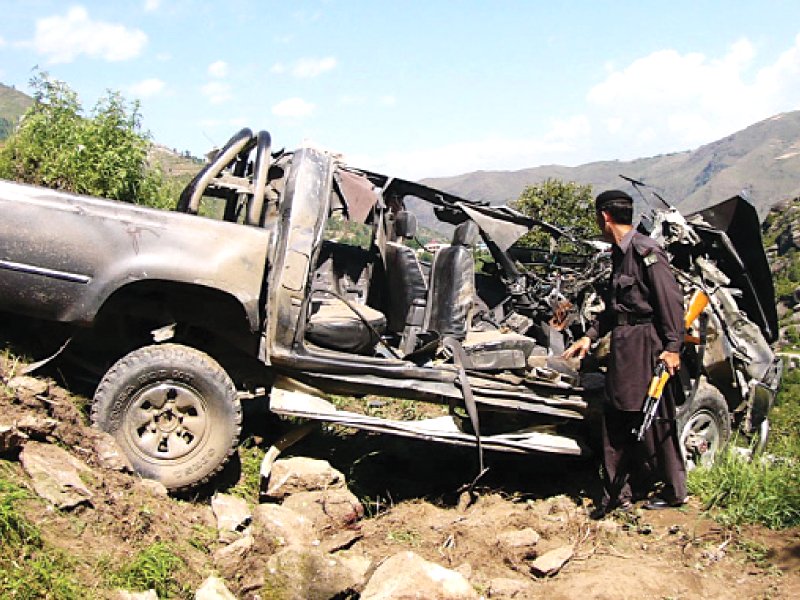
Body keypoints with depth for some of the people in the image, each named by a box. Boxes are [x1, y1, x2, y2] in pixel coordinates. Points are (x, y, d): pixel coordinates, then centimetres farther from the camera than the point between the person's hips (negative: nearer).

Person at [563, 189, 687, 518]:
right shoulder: (620, 253, 15)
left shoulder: (645, 251, -14)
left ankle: (674, 491, 19)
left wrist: (673, 347, -19)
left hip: (647, 345, -9)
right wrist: (590, 336, 20)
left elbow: (671, 299, -16)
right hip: (623, 345, 9)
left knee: (655, 420, 2)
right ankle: (619, 493, 20)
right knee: (615, 420, 10)